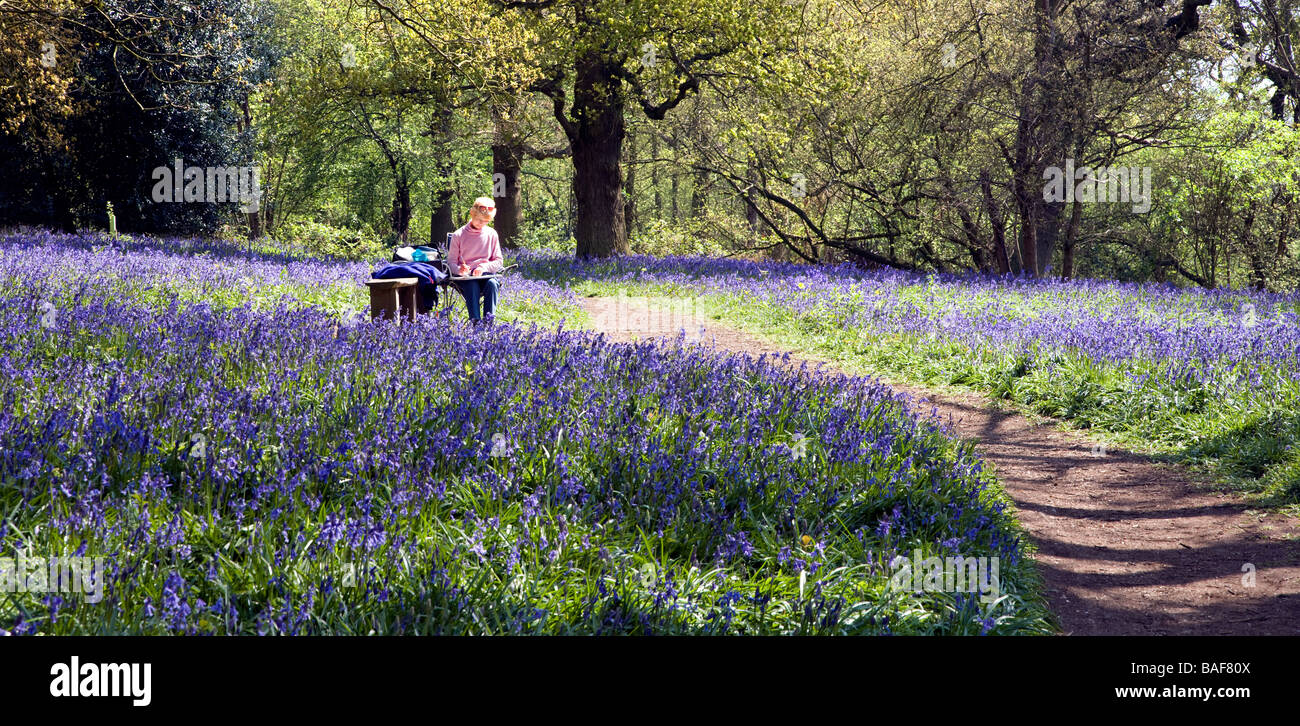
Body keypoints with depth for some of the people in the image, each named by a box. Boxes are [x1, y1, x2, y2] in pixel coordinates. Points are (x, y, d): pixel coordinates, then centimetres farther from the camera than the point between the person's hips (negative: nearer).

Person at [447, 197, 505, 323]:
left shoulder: (491, 234, 8)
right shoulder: (458, 235, 2)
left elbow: (499, 261, 9)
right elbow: (451, 262, 2)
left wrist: (484, 267, -12)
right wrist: (459, 270, -22)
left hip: (485, 275, 2)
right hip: (464, 277, -2)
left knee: (492, 284, -33)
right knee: (473, 287, -36)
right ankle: (475, 321, -45)